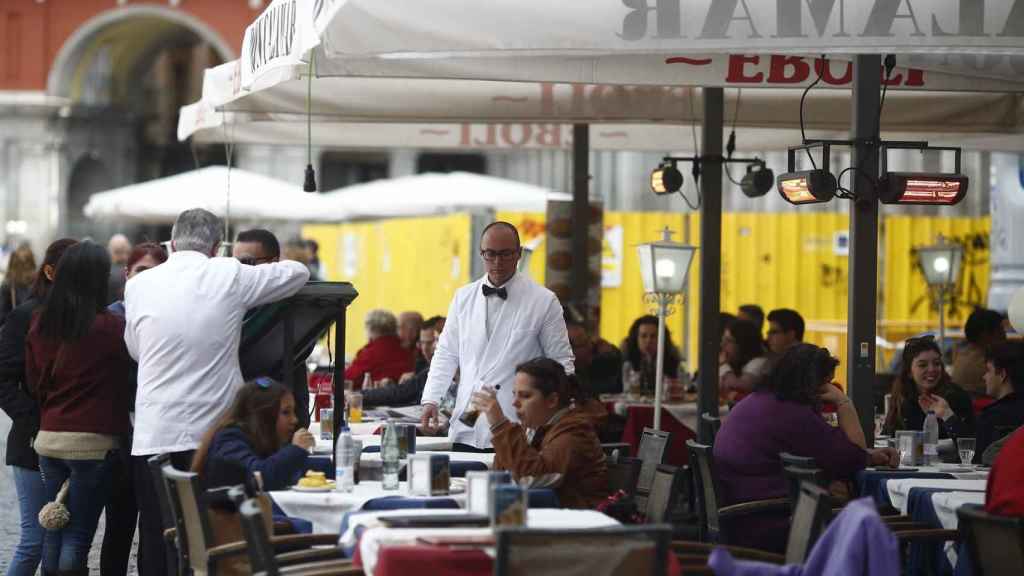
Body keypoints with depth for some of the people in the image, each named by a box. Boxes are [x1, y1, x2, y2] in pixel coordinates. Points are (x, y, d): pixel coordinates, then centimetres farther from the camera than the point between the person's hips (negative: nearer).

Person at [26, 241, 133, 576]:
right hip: (93, 442, -5)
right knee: (78, 536, -3)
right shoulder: (111, 327, -13)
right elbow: (128, 380, -2)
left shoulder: (39, 324, 5)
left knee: (54, 533, 11)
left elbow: (34, 381, 13)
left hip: (48, 438, 5)